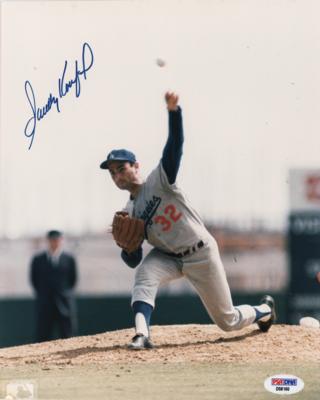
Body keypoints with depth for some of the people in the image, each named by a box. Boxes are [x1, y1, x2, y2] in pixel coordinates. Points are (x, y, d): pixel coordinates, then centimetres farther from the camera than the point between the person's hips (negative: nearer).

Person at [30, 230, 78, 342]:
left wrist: (64, 294, 4)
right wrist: (43, 294, 4)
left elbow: (73, 279, 8)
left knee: (67, 337, -2)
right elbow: (34, 279, 8)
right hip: (45, 305, 0)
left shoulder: (69, 259, 5)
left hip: (65, 304, 0)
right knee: (43, 337, -1)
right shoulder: (38, 259, 5)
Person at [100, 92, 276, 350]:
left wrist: (173, 110, -45)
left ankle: (264, 310, 37)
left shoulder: (159, 180, -11)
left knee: (227, 321, 5)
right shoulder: (129, 213, 3)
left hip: (201, 253, -4)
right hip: (169, 258, 4)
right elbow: (133, 260, 2)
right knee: (145, 274, -31)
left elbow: (175, 144, -28)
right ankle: (142, 335, -42)